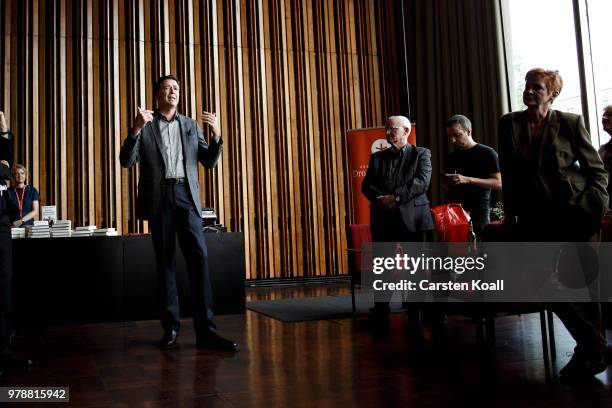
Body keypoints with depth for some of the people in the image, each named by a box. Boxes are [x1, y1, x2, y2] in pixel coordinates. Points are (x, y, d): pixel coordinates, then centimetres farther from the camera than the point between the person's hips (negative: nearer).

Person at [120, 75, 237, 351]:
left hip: (186, 196, 1)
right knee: (165, 261, 3)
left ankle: (205, 331, -11)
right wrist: (136, 129, -14)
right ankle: (170, 327, 11)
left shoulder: (191, 125, 17)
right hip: (158, 197, -1)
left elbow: (209, 162, 13)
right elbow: (126, 161, -1)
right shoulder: (144, 124, 10)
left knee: (199, 256, -10)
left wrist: (216, 135, -3)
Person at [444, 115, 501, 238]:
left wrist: (468, 180, -17)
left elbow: (498, 183, -7)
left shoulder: (487, 153, -1)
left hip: (478, 212, -5)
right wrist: (448, 181, 2)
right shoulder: (452, 157, 17)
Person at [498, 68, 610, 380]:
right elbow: (508, 174, 8)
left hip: (575, 215, -2)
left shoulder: (570, 122, -1)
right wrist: (511, 214, 6)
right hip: (535, 219, 3)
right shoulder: (509, 124, 5)